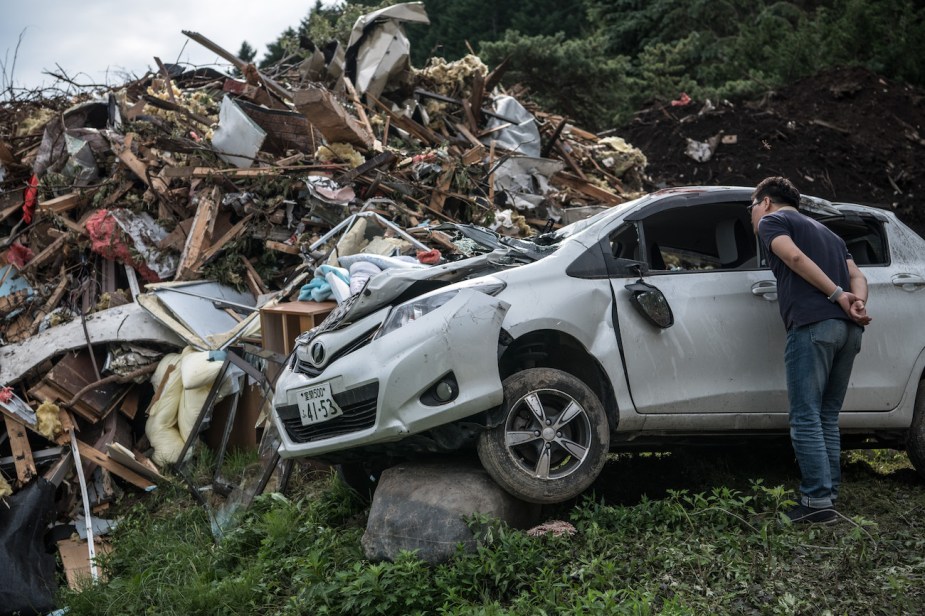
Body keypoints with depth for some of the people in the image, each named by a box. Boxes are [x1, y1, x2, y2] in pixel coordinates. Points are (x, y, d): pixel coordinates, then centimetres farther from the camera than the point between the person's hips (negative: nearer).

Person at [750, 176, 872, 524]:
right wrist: (858, 304, -1)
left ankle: (818, 501, -9)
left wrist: (837, 295, -10)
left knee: (806, 417, -6)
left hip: (811, 325, -7)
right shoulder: (826, 232, 33)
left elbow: (795, 257, -8)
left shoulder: (771, 220, 11)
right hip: (848, 329, 8)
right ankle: (829, 495, 12)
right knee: (827, 417, 12)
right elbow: (856, 275, 17)